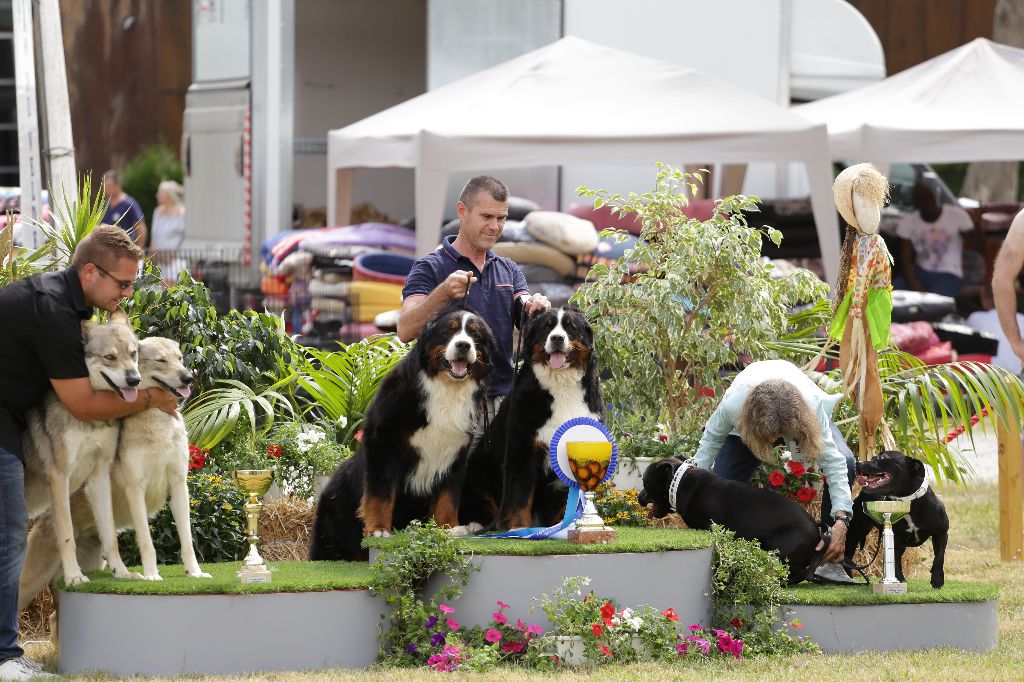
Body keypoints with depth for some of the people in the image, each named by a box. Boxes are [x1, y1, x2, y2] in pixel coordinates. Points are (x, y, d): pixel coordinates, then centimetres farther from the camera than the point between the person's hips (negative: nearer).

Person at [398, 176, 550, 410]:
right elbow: (405, 330, -15)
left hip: (504, 400, 5)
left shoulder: (509, 270, 16)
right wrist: (443, 294, -31)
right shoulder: (430, 268, -2)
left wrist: (537, 309, -19)